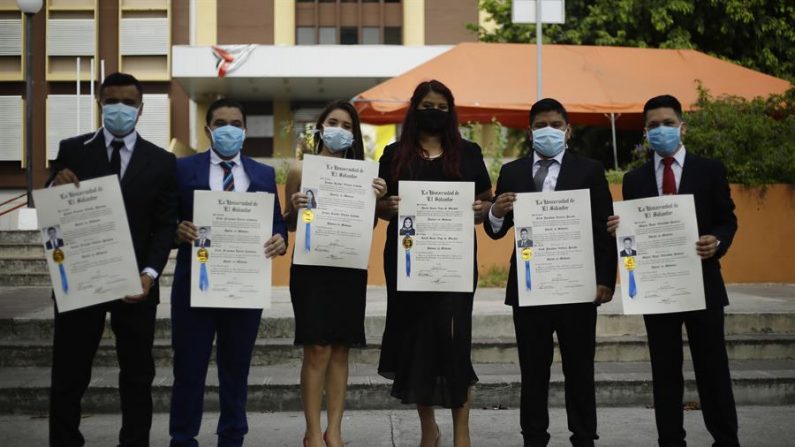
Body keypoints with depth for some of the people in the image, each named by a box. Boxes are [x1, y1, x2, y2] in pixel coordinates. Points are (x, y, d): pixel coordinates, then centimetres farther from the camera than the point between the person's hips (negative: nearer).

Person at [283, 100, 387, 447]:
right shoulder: (301, 169, 1)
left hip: (349, 269, 3)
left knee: (340, 350, 6)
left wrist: (375, 199, -8)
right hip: (311, 266, -3)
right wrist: (296, 208, -16)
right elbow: (288, 223, 5)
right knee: (317, 350, -5)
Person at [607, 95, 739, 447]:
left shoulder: (710, 170, 3)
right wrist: (620, 229, -15)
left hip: (701, 282, -2)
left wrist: (717, 242, -18)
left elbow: (727, 220, 2)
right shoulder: (635, 179, 8)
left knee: (712, 367, 5)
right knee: (665, 371, 7)